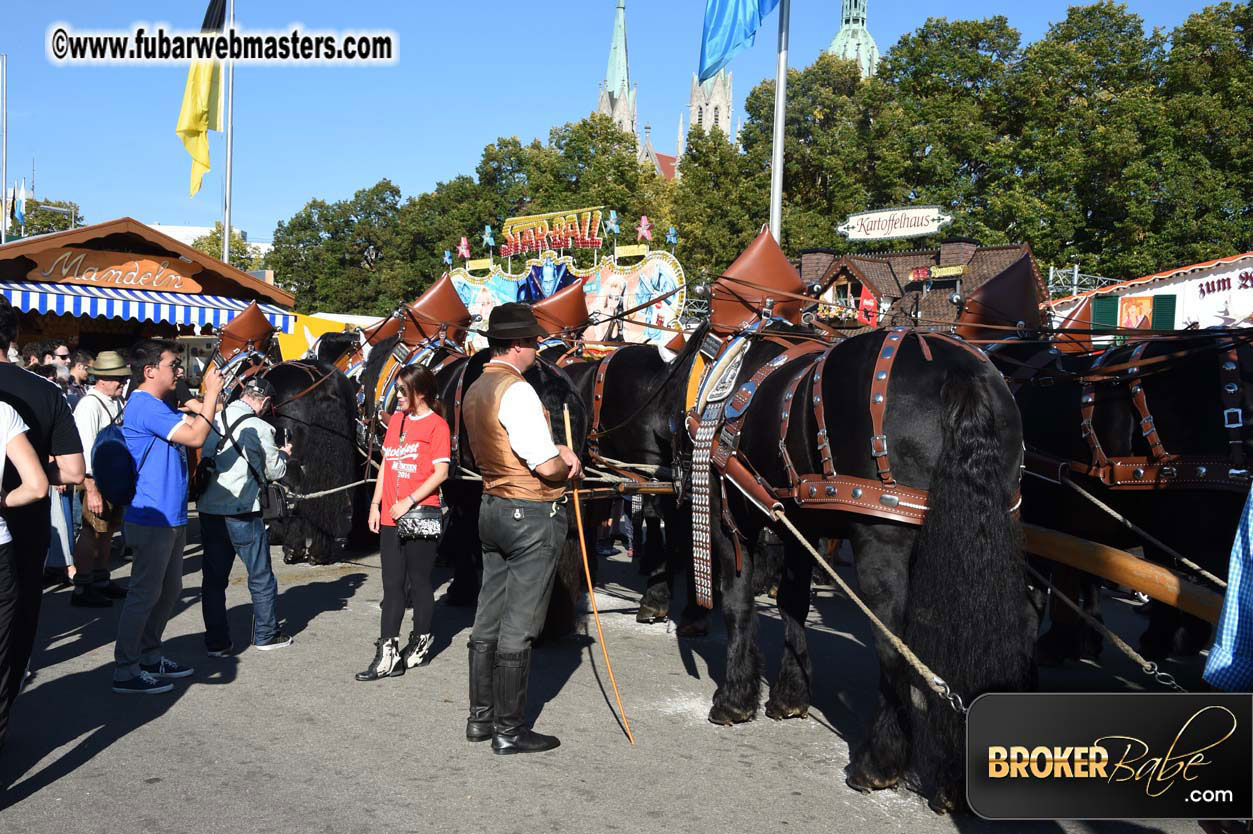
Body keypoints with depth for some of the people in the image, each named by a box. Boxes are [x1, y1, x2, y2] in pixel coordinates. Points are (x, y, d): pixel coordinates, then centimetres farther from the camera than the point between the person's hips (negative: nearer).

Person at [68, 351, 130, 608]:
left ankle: (101, 581, 31)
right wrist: (92, 490, -23)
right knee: (92, 532, -5)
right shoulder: (89, 405, -17)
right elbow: (85, 450, -21)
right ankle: (82, 589, 3)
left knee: (108, 530, 18)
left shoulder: (117, 401, 9)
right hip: (97, 480, -9)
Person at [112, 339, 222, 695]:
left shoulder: (159, 407, 16)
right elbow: (196, 436, -24)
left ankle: (149, 656, 30)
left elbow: (192, 423, 21)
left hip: (170, 518, 11)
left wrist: (214, 396, 9)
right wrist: (211, 393, -17)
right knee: (145, 593, -4)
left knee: (169, 589, 18)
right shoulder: (145, 406, -18)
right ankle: (125, 670, 5)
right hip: (152, 518, -11)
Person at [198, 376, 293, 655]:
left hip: (209, 509, 5)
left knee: (213, 578, 11)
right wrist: (283, 454, 20)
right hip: (242, 512, -5)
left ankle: (216, 642, 14)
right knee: (261, 577, 11)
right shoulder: (259, 428, -10)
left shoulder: (214, 420, 4)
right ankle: (266, 635, 20)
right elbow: (275, 472, 0)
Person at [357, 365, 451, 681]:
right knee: (392, 585, 5)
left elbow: (441, 473, -13)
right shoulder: (397, 419, 13)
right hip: (390, 518, 6)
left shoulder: (436, 425, -7)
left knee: (419, 583, 6)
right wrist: (375, 505, 11)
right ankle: (387, 655, 6)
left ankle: (419, 645, 20)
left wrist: (408, 502, -17)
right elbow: (386, 464, 16)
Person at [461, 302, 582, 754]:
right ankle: (509, 730, 10)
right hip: (532, 517, -9)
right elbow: (546, 467, -22)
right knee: (518, 627, 0)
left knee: (488, 620, 15)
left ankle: (481, 717, 26)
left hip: (493, 509, 9)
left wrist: (557, 451, 9)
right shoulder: (517, 390, -20)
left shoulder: (475, 390, 10)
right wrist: (567, 464, -1)